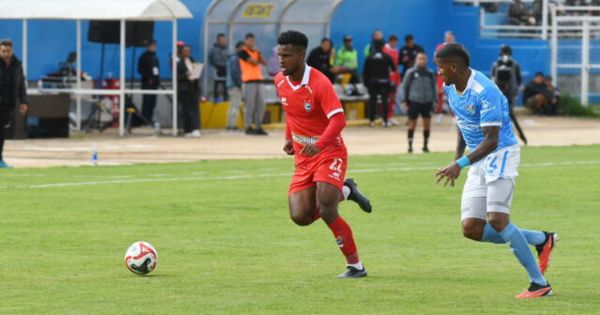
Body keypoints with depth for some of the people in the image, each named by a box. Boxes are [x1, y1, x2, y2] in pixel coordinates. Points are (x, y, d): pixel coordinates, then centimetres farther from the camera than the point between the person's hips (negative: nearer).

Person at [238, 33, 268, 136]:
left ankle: (258, 126, 11)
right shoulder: (243, 52, -4)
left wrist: (259, 54, -1)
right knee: (250, 105, -7)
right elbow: (254, 62, -14)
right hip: (249, 81, -7)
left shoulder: (256, 52, 19)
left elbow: (264, 63, 10)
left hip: (259, 80, 7)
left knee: (261, 104, 6)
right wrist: (257, 60, 6)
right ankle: (248, 127, -3)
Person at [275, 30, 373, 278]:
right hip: (303, 158, 7)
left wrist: (319, 144, -43)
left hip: (329, 153, -7)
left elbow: (338, 119, -28)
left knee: (326, 211, -23)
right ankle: (345, 192, 19)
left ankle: (355, 266, -8)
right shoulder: (280, 81, 3)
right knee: (300, 216, -8)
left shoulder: (319, 83, -19)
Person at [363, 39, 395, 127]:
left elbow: (365, 71, 0)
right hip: (384, 81, -1)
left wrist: (365, 81, 9)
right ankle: (385, 120, -2)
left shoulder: (369, 58, -1)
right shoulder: (387, 57, -2)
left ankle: (371, 120, 6)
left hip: (373, 82, 1)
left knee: (372, 100, 7)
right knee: (384, 101, 2)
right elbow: (393, 69, 6)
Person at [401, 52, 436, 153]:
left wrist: (434, 99, 12)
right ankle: (410, 145, 10)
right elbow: (405, 86, 3)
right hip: (414, 102, -3)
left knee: (427, 123, 2)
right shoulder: (411, 73, -1)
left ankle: (425, 145, 15)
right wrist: (404, 100, -2)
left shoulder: (430, 73, 8)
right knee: (412, 123, 1)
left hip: (427, 102, 3)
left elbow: (433, 87, 16)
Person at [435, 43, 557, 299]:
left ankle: (539, 284, -13)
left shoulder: (485, 92, -24)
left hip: (501, 154, -9)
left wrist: (460, 164, -32)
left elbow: (491, 140, -26)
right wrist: (458, 157, 21)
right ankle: (541, 240, 12)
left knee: (497, 220, -21)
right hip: (477, 162, 9)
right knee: (471, 228, -2)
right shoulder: (450, 89, 4)